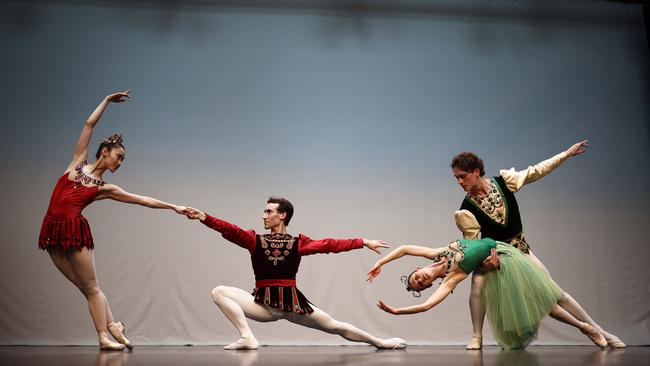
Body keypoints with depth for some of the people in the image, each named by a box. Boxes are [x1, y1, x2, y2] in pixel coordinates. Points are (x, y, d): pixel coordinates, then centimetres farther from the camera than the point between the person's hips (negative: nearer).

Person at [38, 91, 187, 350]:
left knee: (91, 287, 0)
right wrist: (107, 100, 16)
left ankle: (105, 336, 5)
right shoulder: (78, 162, 11)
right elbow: (89, 124, 13)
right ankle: (111, 326, 12)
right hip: (52, 230, 1)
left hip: (75, 230, -1)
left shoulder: (105, 188, 9)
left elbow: (143, 200, 9)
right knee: (83, 286, 3)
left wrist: (173, 207, 7)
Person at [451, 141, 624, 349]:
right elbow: (472, 241, -14)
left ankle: (599, 331, 16)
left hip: (520, 248, 2)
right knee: (478, 281, -31)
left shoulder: (503, 181, -12)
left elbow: (535, 172, -1)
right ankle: (477, 337, -15)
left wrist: (567, 154, 2)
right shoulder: (467, 209, -18)